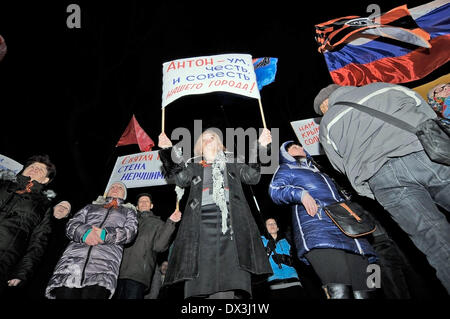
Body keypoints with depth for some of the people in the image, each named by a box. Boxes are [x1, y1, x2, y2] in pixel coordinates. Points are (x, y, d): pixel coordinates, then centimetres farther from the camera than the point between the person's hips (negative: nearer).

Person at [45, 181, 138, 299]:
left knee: (94, 292, -29)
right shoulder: (91, 206, 32)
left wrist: (106, 234, -9)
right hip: (75, 254, 2)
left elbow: (130, 231, 10)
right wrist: (84, 231, -6)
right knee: (65, 293, -22)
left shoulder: (128, 211, 28)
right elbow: (71, 224, 18)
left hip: (106, 259, -2)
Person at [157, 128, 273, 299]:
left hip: (231, 219, 0)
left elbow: (251, 176, 12)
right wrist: (168, 150, -3)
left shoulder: (231, 162, 26)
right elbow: (181, 178, 6)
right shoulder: (194, 165, 26)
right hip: (202, 222, 0)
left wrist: (260, 146, 2)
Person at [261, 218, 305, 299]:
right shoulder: (262, 240, 16)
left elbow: (293, 260, 16)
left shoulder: (284, 241, 24)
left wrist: (284, 259, -4)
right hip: (274, 279, -2)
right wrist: (268, 250, -13)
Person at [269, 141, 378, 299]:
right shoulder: (286, 169, 23)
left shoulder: (320, 173, 40)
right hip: (314, 226, -6)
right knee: (339, 291, -27)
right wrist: (300, 193, -14)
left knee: (365, 293, -11)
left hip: (345, 225, 6)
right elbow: (275, 190, 3)